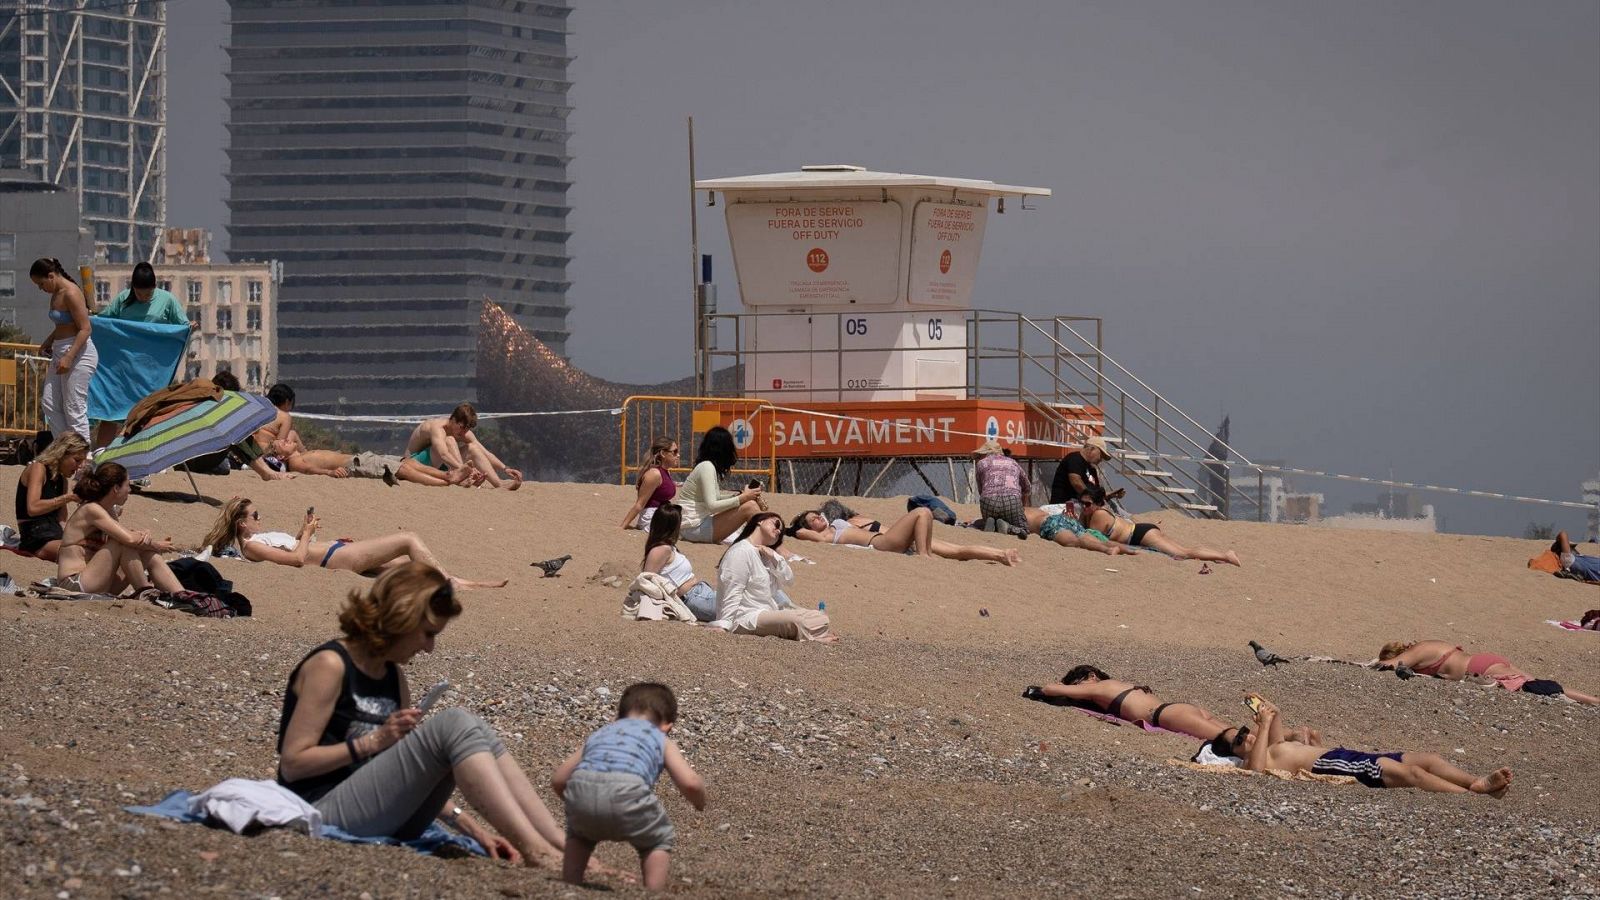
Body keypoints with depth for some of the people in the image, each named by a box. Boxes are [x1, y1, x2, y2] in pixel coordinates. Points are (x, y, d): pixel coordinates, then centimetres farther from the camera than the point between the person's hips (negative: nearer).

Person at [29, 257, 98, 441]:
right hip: (60, 353, 10)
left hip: (78, 352, -10)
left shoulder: (71, 294, -16)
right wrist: (48, 342, 12)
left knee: (74, 409, -8)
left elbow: (85, 329, -20)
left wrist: (69, 357, -26)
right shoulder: (56, 294, 13)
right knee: (49, 404, 8)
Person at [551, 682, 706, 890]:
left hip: (581, 787, 4)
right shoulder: (662, 740, 29)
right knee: (660, 839, 24)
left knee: (580, 833, 37)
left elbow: (558, 779, 33)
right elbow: (690, 783, 13)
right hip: (625, 793, -4)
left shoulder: (600, 733, 37)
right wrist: (700, 802, 36)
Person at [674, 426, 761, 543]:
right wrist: (742, 498, -20)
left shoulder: (709, 466, 14)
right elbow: (711, 506, -22)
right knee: (749, 507, -20)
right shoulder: (706, 467, -14)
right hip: (694, 528, -10)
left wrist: (740, 495, 2)